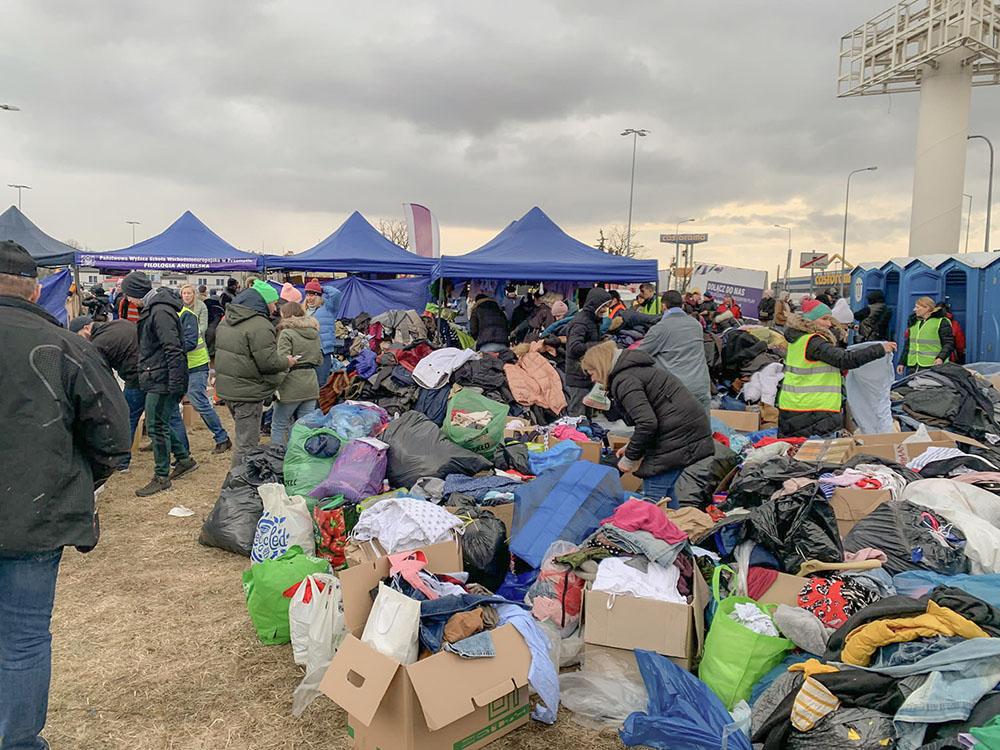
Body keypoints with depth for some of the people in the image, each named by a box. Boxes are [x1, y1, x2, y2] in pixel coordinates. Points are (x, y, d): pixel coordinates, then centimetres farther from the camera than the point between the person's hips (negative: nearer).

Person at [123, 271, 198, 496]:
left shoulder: (161, 312, -19)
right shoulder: (151, 309, 15)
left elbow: (173, 349, -24)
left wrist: (175, 385, -25)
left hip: (162, 381, -10)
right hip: (157, 380, 10)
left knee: (156, 427, -2)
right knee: (160, 424, 17)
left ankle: (161, 477, 8)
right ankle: (184, 459, 30)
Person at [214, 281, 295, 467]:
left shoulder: (226, 320, 11)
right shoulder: (260, 326, -20)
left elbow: (218, 348, 20)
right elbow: (268, 362, -23)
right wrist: (287, 362, -5)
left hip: (226, 388, 10)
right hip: (247, 393, -10)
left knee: (244, 437, 24)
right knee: (247, 444, -1)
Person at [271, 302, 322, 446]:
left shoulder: (287, 333, -10)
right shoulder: (315, 333, 11)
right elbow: (319, 359, 18)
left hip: (292, 386, -6)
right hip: (311, 385, 6)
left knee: (279, 424, 7)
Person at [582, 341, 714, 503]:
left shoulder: (623, 380, -13)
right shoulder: (635, 369, 20)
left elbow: (647, 423, -22)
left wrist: (630, 458, -10)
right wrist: (631, 448, 18)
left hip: (677, 434, -10)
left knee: (653, 495, -7)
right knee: (665, 490, 16)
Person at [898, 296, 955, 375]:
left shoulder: (942, 322, 0)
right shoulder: (913, 322, 19)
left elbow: (949, 343, -6)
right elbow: (907, 344, 23)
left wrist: (941, 358, -21)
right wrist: (902, 362, 20)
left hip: (933, 365, -6)